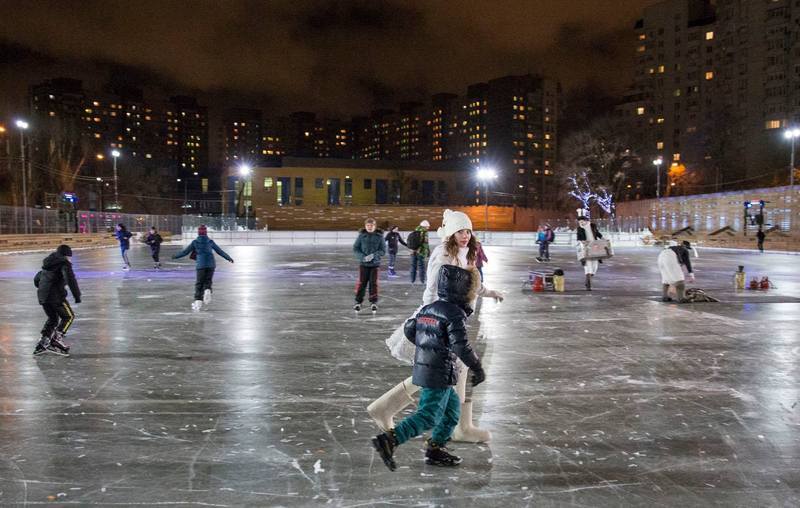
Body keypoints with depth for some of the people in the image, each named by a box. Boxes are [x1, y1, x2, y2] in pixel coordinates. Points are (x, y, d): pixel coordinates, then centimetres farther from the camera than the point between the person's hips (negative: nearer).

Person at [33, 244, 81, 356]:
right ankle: (56, 339, -8)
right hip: (55, 296, -8)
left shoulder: (48, 264, 22)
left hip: (42, 296, 8)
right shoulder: (64, 264, -4)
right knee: (68, 316, 6)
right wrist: (77, 295, -18)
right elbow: (70, 280, -20)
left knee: (53, 318, 23)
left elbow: (36, 279, 30)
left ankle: (43, 343, 20)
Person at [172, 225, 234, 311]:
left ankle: (198, 301, -2)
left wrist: (175, 256, 18)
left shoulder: (195, 242, 3)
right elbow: (219, 251, 12)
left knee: (199, 283, 6)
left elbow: (185, 251, 5)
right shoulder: (210, 241, 7)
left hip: (200, 265, -1)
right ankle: (207, 291, -20)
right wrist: (229, 258, 21)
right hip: (211, 264, 1)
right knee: (208, 281, 12)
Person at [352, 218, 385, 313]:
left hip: (375, 263, 0)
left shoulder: (379, 236, -3)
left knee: (373, 283, 5)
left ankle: (373, 302, 17)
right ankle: (358, 302, 13)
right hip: (363, 263, 0)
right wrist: (363, 257, -15)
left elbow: (383, 250, -2)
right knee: (361, 283, 2)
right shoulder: (361, 235, -3)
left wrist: (374, 255, -18)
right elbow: (355, 248, -1)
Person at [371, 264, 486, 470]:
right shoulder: (455, 314, -16)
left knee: (452, 406, 21)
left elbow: (409, 329, 17)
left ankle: (435, 448, 24)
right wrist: (477, 368, -13)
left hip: (422, 367, 9)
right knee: (429, 416, -5)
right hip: (441, 373, -9)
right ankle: (389, 440, -15)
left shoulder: (428, 308, 8)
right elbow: (461, 346, -24)